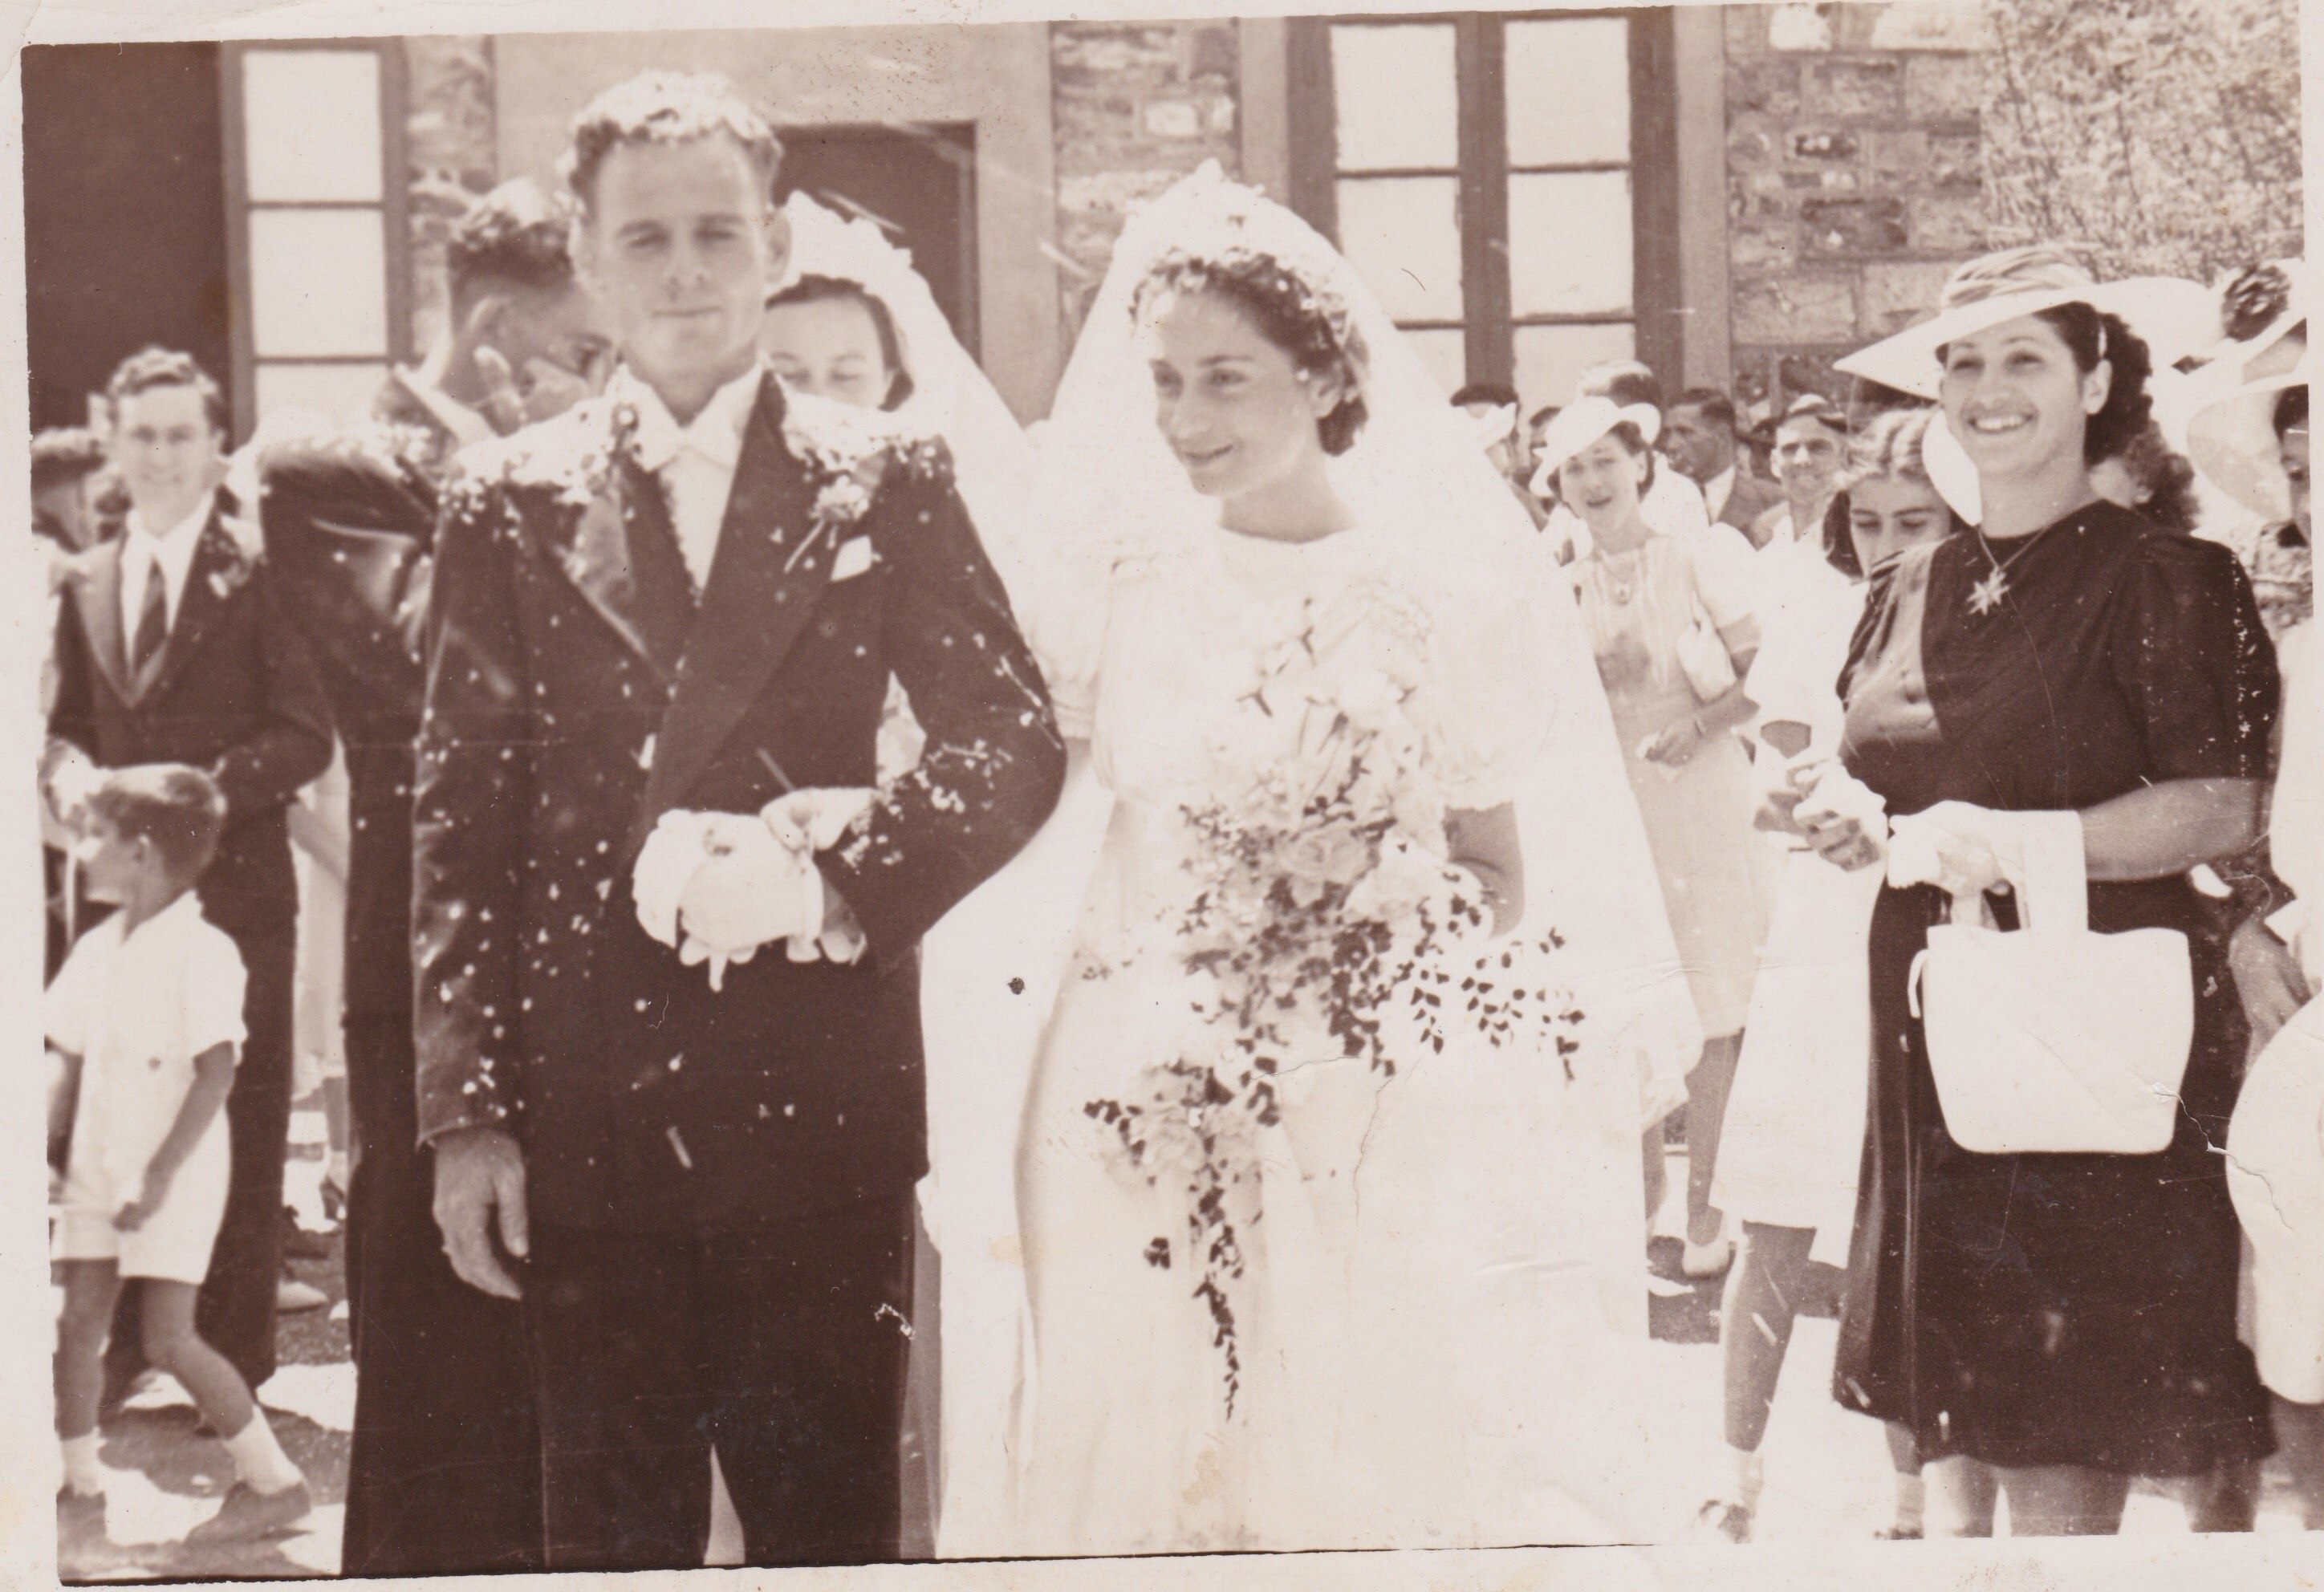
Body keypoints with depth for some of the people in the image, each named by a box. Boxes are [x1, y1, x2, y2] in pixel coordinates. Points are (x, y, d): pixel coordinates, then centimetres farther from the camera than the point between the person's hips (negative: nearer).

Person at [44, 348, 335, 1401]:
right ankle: (127, 1342, 20)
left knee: (239, 1126, 1)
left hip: (234, 888, -4)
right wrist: (68, 772, -3)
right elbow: (67, 721, 19)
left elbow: (306, 734, -7)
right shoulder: (86, 583, 13)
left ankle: (234, 1360, 10)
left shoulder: (255, 572, -4)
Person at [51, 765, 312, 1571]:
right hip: (97, 1171, 7)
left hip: (176, 1177, -7)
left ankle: (275, 1480, 8)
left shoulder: (202, 953, -14)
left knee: (169, 1338, -6)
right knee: (77, 1326, 3)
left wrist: (158, 1174, -21)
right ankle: (81, 1495, 15)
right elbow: (73, 1061, 17)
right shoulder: (97, 949, 9)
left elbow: (214, 1075, -18)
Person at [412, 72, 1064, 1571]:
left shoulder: (886, 483, 5)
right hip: (591, 1101, 1)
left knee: (832, 1522, 6)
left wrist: (851, 860, -15)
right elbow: (462, 823, 4)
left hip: (823, 1092, -1)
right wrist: (466, 1109, -1)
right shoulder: (509, 504, 6)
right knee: (610, 1534, 8)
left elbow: (1019, 738, 3)